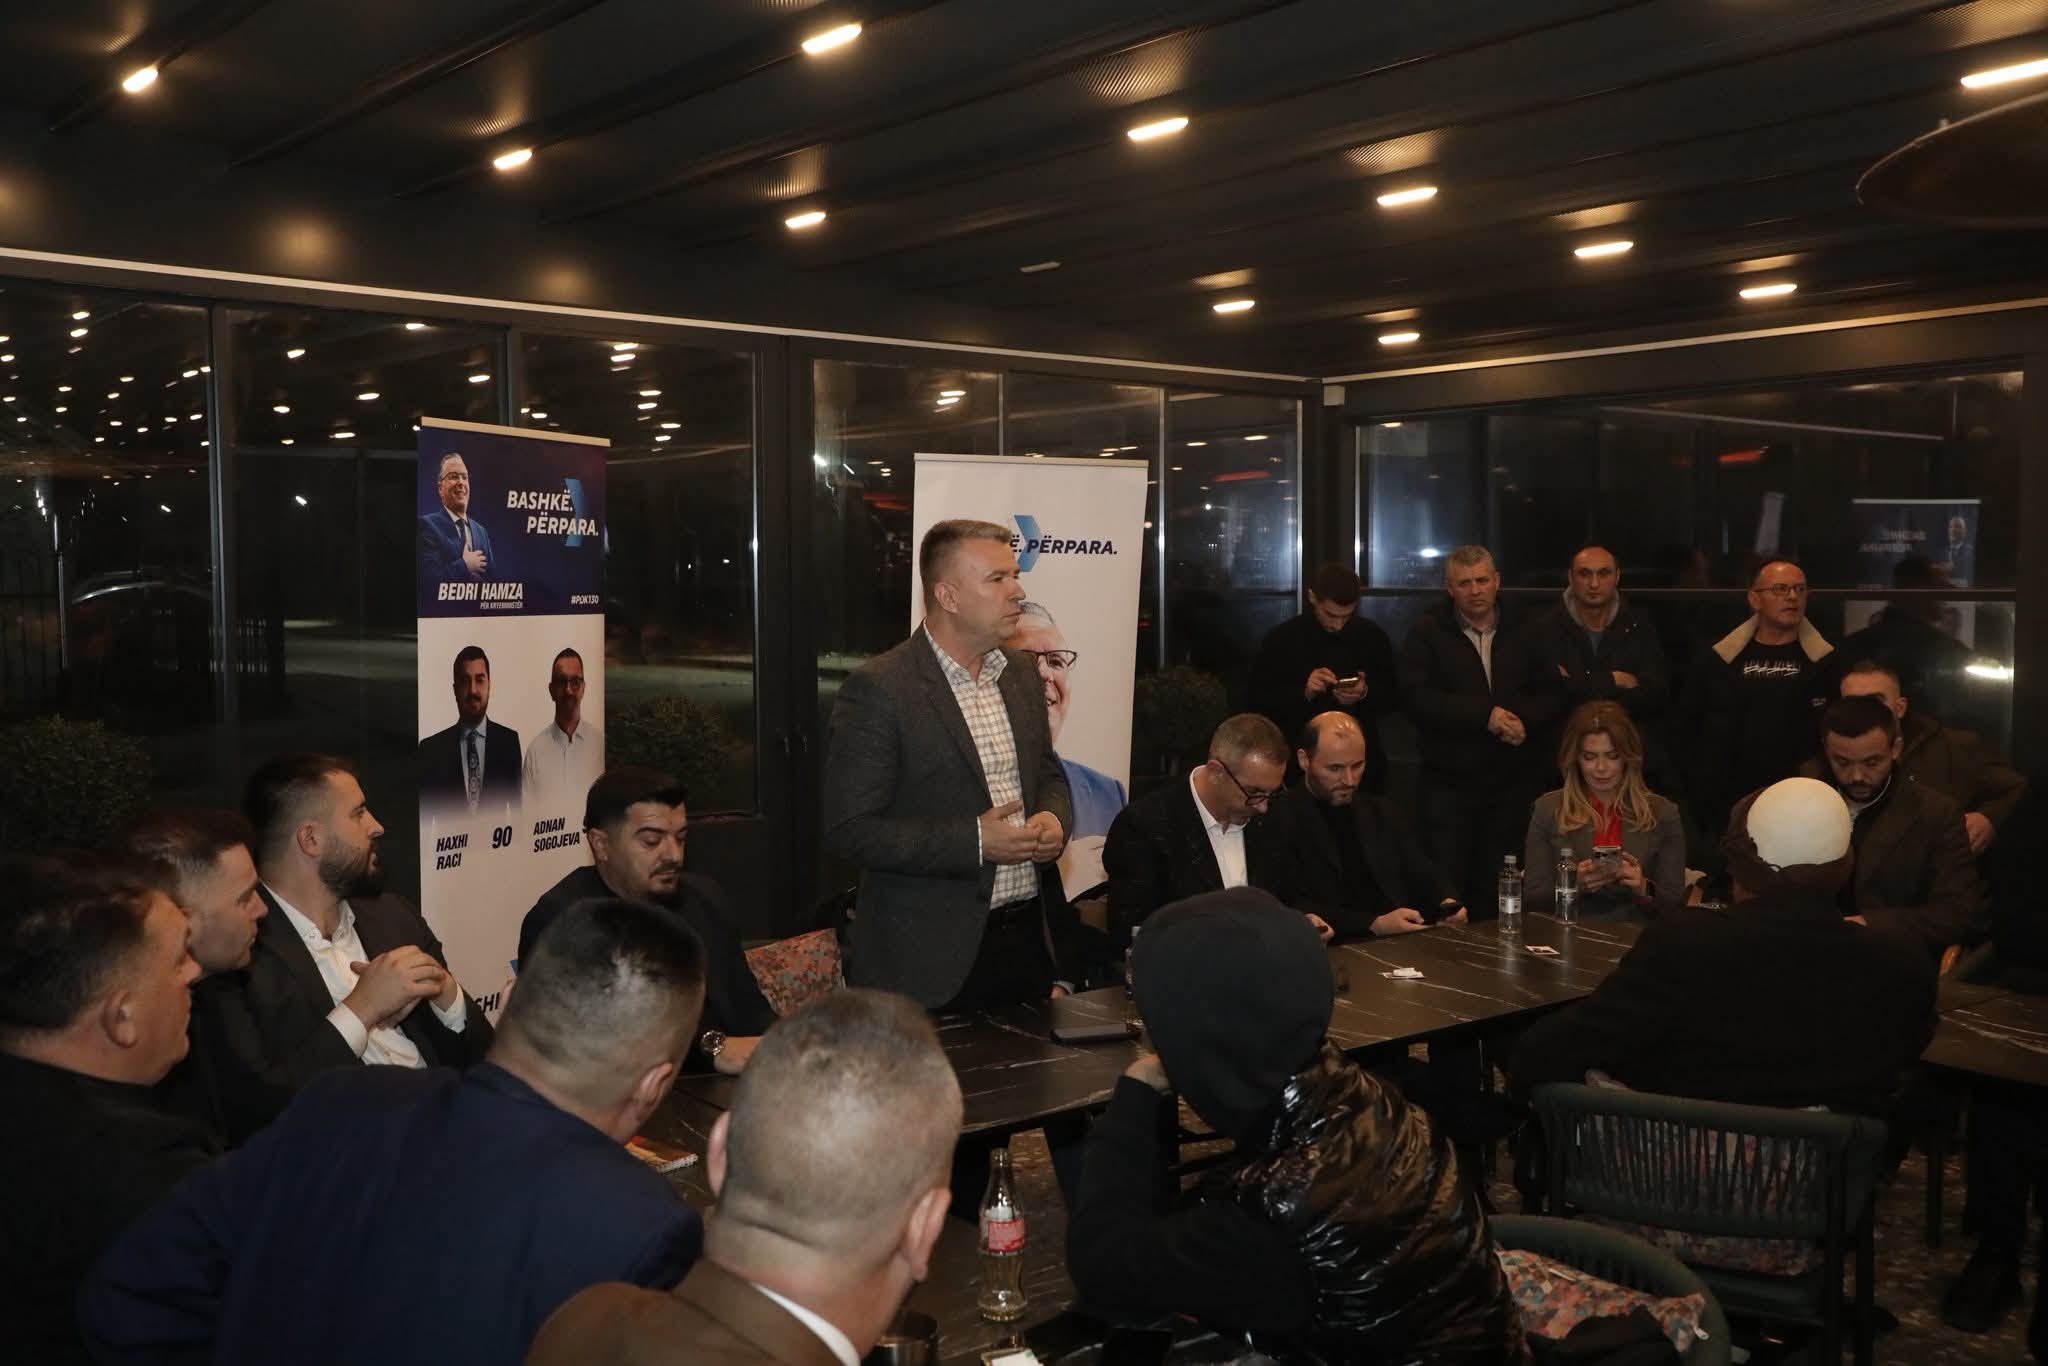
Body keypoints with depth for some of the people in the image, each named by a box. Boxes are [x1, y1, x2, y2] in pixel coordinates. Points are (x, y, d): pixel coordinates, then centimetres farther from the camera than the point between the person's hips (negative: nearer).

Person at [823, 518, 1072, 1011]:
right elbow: (850, 830, -17)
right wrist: (974, 842, -21)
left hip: (1030, 936, 7)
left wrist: (1055, 820, -3)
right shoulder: (878, 689, -15)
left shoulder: (1020, 673, 8)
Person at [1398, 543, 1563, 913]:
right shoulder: (1427, 633, 1)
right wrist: (1484, 715, -18)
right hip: (1449, 782, -3)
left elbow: (1551, 694, 12)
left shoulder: (1521, 634, 12)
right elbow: (1416, 697, -11)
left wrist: (1523, 719, -11)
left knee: (1500, 889, 7)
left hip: (1511, 782, 3)